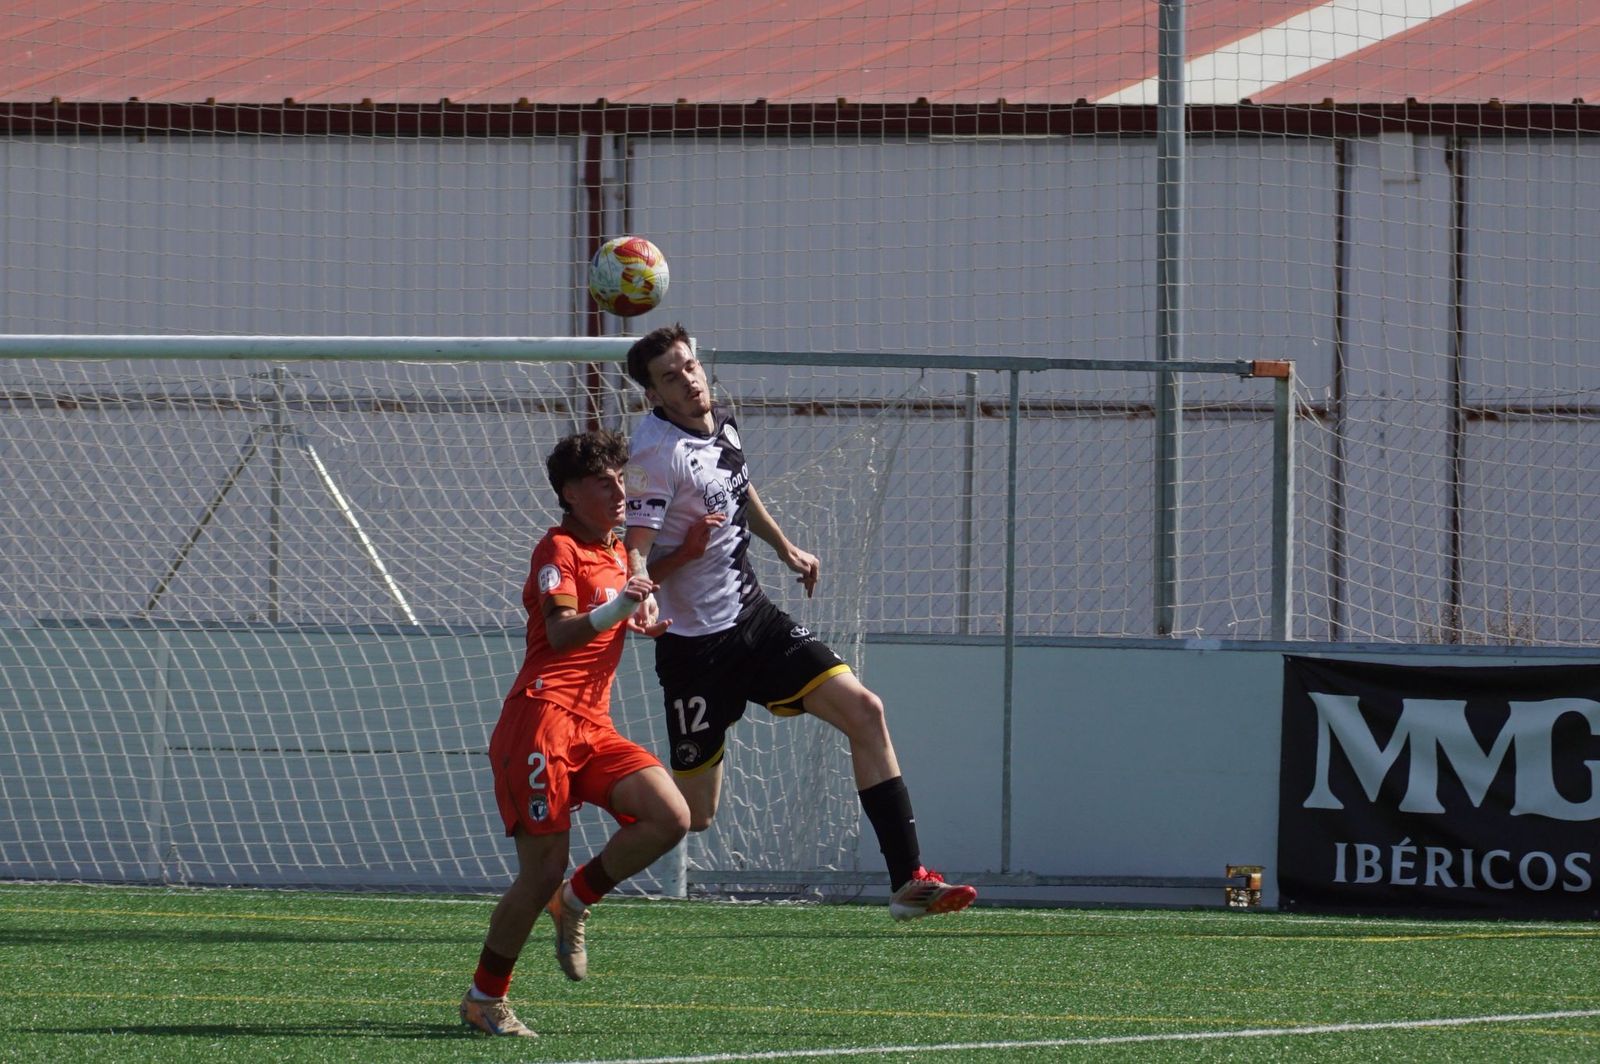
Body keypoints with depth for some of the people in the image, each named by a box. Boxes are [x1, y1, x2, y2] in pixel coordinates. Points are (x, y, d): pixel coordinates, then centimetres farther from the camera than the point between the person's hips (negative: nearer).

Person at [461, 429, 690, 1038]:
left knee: (670, 818, -13)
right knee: (543, 871, -11)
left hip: (593, 726, 8)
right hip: (543, 717, -8)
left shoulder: (617, 551, 20)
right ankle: (484, 999, 3)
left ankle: (575, 900, 8)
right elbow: (561, 632, -23)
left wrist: (641, 619, 16)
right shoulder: (559, 549, -6)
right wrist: (614, 609, -42)